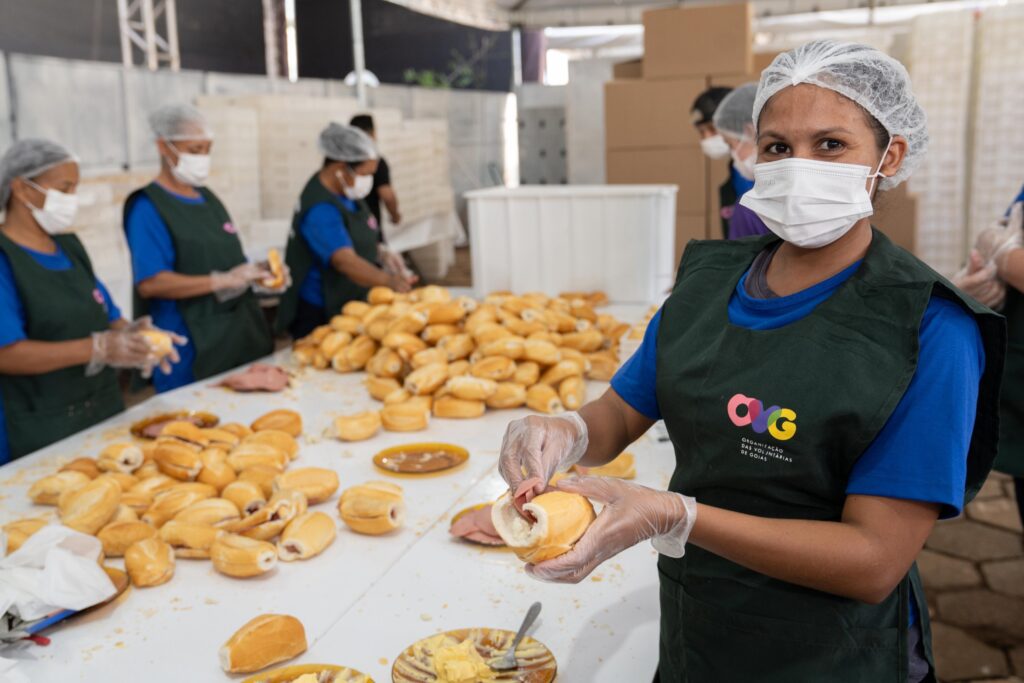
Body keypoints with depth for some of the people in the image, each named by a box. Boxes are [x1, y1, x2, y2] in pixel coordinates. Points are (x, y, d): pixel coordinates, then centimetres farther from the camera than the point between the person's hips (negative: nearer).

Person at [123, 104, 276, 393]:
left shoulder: (206, 197, 13)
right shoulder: (147, 207, -10)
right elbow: (150, 283, -20)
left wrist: (255, 271, -1)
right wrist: (223, 281, -25)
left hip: (239, 333, 7)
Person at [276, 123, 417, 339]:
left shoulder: (346, 193, 4)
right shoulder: (321, 210, -26)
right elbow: (345, 261, -40)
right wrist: (388, 280, -53)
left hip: (351, 305, 9)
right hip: (321, 315, -9)